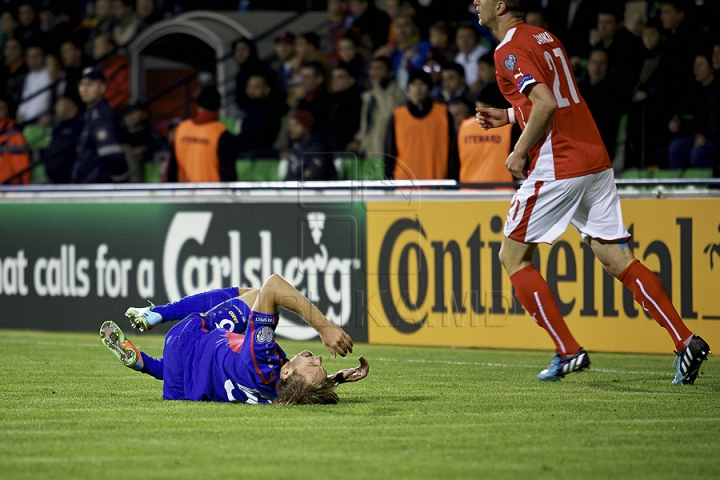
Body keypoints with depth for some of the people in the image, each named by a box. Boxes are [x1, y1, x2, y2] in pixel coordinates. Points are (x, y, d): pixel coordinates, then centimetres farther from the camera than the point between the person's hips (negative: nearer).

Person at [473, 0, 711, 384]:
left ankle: (568, 352, -2)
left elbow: (546, 105, -22)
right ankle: (686, 341, -6)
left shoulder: (510, 50, -9)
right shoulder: (545, 38, 18)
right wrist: (509, 116, 28)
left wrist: (519, 151, -11)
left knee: (512, 257, 5)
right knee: (617, 260, 6)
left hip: (557, 167, -8)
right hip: (596, 160, 8)